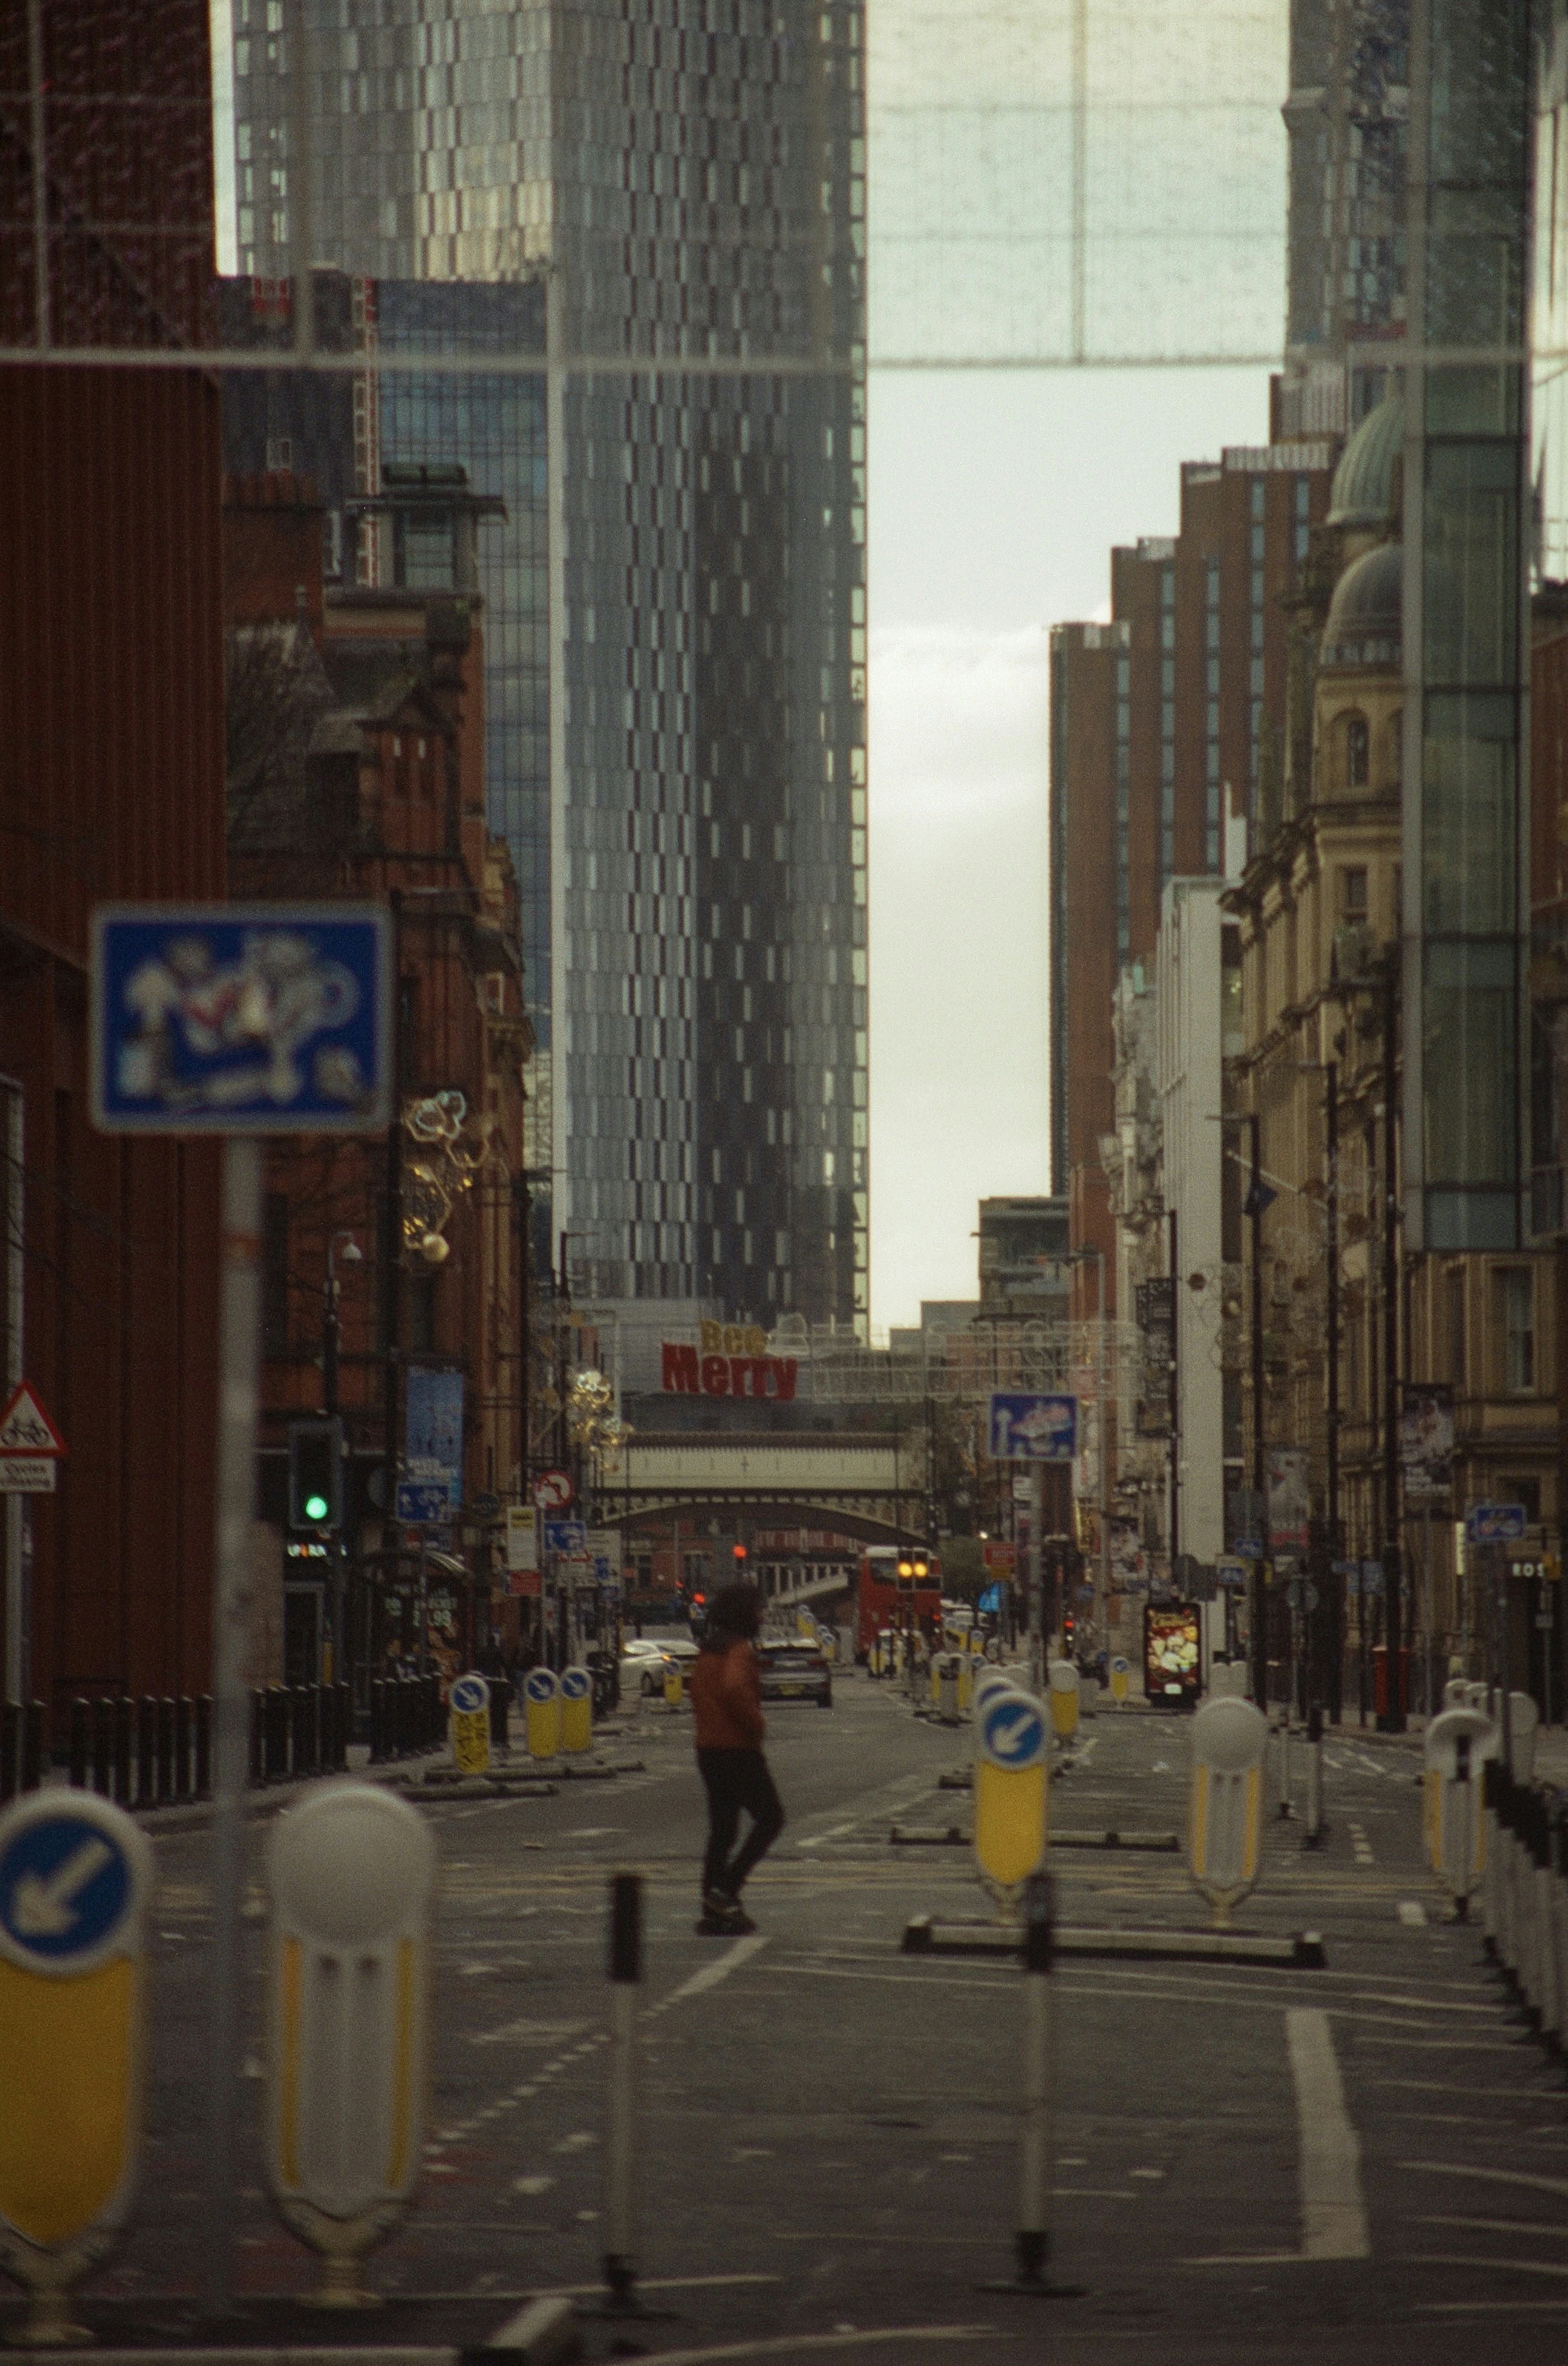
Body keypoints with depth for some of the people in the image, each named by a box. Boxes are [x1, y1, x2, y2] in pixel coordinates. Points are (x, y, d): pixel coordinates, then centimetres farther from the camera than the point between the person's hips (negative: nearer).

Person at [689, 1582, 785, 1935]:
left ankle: (714, 1915, 10)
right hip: (738, 1748, -9)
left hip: (708, 1748, 9)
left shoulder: (707, 1652, 14)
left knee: (722, 1829, 11)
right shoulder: (739, 1650, -15)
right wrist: (755, 1724, -18)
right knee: (770, 1818, 1)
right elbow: (734, 1689, -32)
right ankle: (726, 1889, -9)